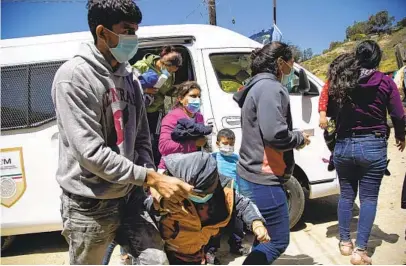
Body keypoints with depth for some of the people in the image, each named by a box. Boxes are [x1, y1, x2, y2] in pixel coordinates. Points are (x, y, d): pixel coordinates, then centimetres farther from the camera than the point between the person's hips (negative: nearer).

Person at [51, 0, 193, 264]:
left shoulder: (129, 77, 5)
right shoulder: (74, 76, -15)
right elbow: (90, 152, -22)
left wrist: (151, 178, -3)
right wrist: (151, 178, -23)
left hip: (129, 197, 5)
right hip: (90, 205, -5)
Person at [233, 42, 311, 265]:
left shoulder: (258, 86, 17)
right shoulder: (270, 87, -15)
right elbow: (274, 134, -25)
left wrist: (295, 137, 11)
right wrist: (300, 138, -6)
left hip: (252, 176, 10)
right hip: (263, 180, -10)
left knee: (265, 238, 21)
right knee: (277, 242, 2)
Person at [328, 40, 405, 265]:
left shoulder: (340, 80, 2)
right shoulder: (385, 81, -4)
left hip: (343, 145, 3)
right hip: (373, 146, -2)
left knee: (346, 195, 16)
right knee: (369, 199, 7)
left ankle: (345, 242, 26)